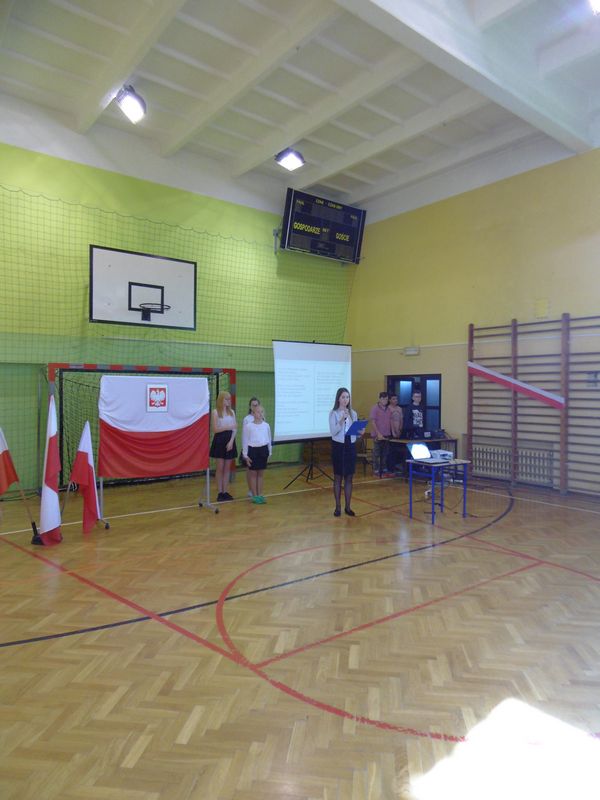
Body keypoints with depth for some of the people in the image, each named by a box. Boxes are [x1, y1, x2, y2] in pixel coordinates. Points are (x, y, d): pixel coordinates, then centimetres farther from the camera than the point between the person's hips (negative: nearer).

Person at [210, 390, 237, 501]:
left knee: (227, 467, 7)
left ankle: (225, 492, 13)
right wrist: (228, 427, -20)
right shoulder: (215, 412, -5)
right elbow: (215, 429, -11)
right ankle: (220, 492, 8)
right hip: (219, 441, -4)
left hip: (230, 441, 4)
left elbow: (235, 429, 3)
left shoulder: (232, 412, 8)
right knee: (220, 468, 0)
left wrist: (231, 441, -10)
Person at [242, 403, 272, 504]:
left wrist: (269, 452, 13)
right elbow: (245, 441, -4)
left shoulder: (266, 425, 3)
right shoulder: (248, 426, -7)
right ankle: (255, 495, 14)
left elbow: (269, 440, 12)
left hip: (263, 450, 3)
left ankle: (260, 494, 19)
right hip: (252, 450, -3)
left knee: (260, 473, 10)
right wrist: (245, 455, -5)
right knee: (253, 473, 5)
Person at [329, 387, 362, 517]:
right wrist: (342, 419, -25)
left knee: (349, 478, 7)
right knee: (338, 477, 4)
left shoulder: (353, 413, 8)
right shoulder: (333, 413, -5)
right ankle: (338, 507, 12)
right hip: (338, 446, -4)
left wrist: (360, 433, -10)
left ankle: (348, 507, 16)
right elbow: (333, 432, -15)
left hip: (351, 446, 4)